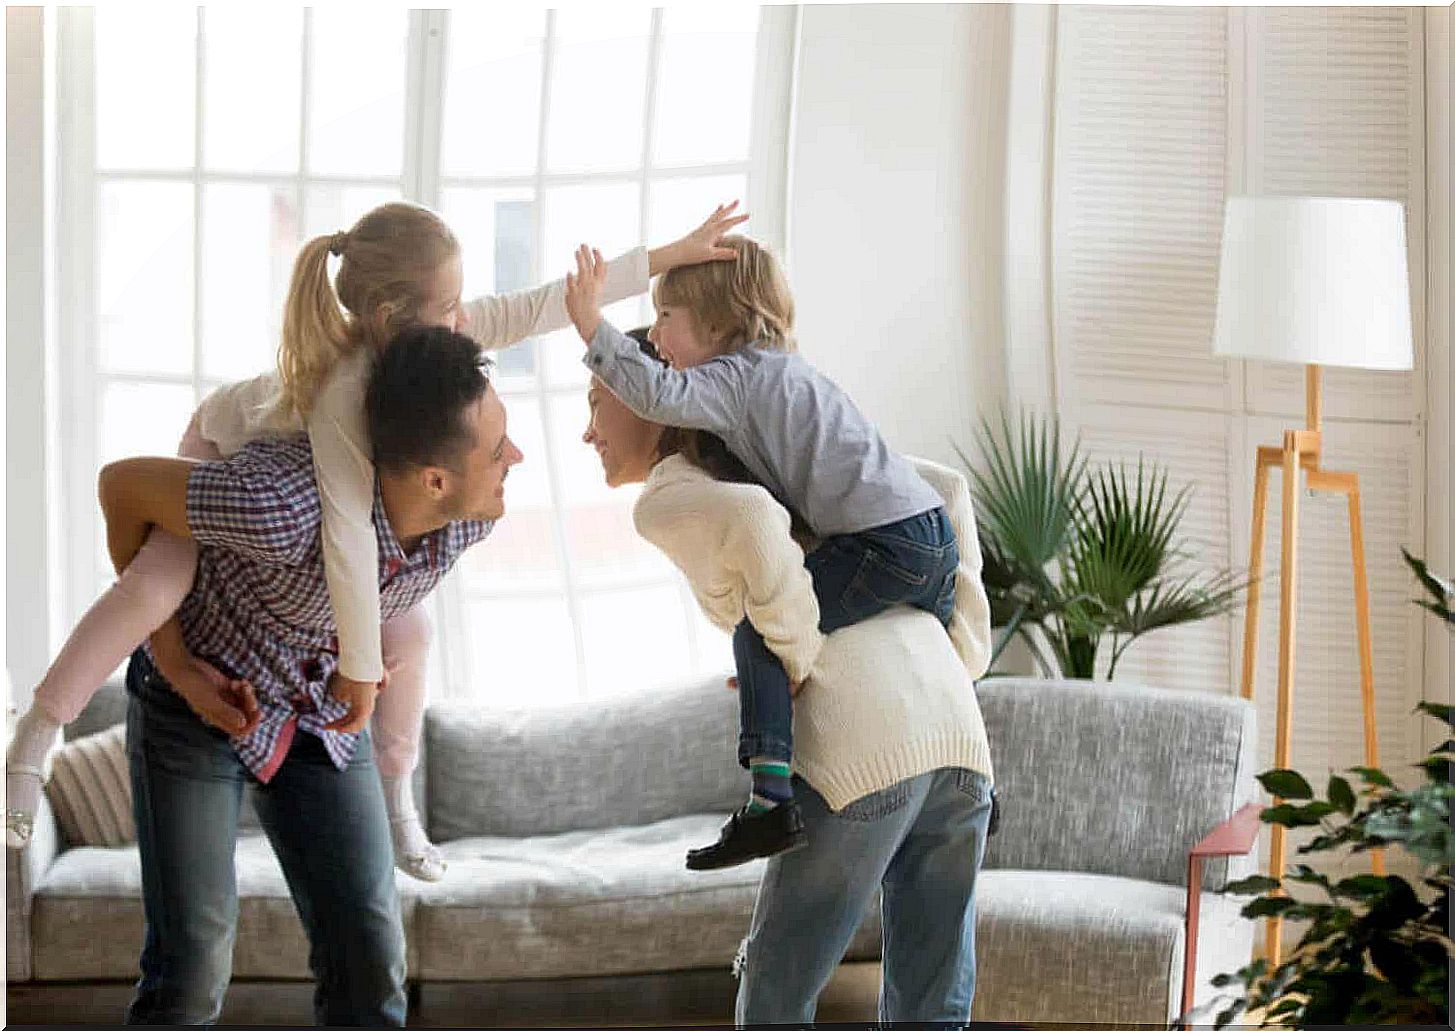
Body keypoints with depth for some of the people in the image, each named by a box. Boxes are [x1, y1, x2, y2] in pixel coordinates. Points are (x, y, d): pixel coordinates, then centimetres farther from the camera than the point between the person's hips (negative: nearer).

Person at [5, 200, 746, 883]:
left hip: (302, 490, 7)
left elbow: (543, 306, -21)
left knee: (407, 632, -3)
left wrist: (672, 256, -22)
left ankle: (397, 799, 16)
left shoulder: (433, 333, -29)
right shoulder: (347, 395, -48)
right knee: (154, 586, -31)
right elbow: (349, 542, -50)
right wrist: (358, 671, -44)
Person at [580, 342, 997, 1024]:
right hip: (957, 730, 7)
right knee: (930, 1009, 11)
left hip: (863, 743, -7)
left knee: (773, 992, 9)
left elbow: (754, 519, -19)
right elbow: (944, 489, 24)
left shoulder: (663, 502, 5)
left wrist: (796, 658, -8)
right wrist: (966, 649, 19)